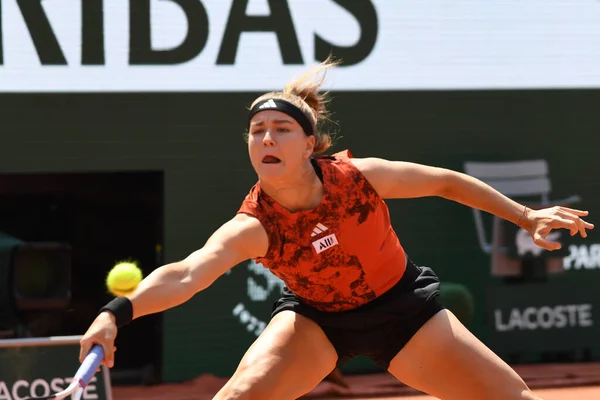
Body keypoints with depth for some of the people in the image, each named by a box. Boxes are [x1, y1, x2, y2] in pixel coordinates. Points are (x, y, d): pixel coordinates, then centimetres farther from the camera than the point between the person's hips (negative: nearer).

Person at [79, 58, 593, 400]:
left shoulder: (358, 175, -25)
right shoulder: (252, 227, -29)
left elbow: (446, 182, -7)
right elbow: (187, 274, -47)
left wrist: (526, 216, 0)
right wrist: (119, 312, -65)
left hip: (403, 307, 1)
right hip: (315, 318, -1)